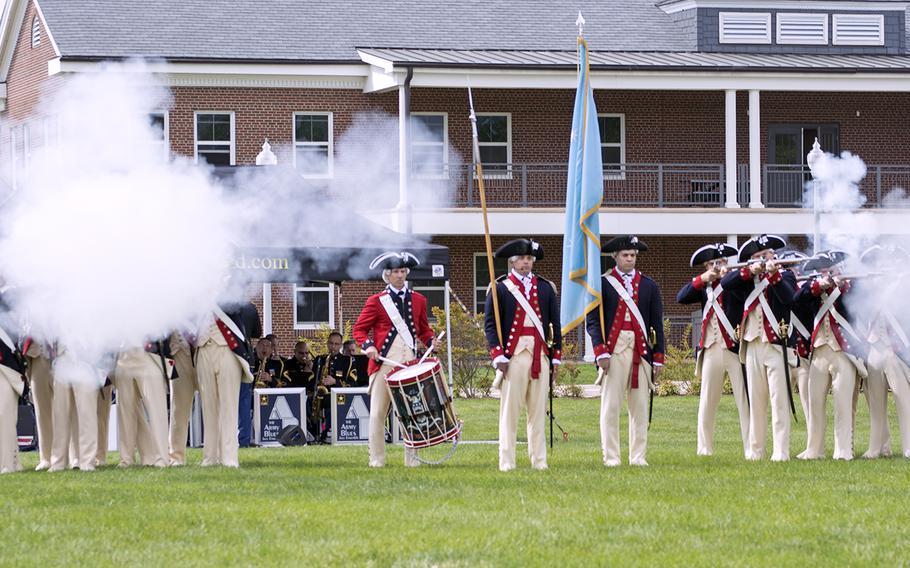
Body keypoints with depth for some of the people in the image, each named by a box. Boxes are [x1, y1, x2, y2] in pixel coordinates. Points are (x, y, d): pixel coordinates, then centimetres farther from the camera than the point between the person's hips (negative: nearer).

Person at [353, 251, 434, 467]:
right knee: (378, 413, -2)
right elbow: (359, 328, 5)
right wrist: (367, 345, -13)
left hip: (410, 362, 3)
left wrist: (430, 341, 2)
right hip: (384, 363, -3)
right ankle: (377, 459, 5)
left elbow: (423, 329, 23)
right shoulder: (376, 301, 4)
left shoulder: (418, 300, 14)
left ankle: (412, 457, 8)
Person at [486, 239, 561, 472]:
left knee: (539, 409, 5)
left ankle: (539, 460, 8)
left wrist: (556, 355, 9)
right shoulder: (500, 288, 3)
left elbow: (555, 323, 14)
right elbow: (490, 323, -1)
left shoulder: (545, 287, 13)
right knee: (509, 409, -3)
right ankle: (507, 461, -1)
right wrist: (498, 356, -9)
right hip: (513, 355, -3)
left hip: (540, 356, 3)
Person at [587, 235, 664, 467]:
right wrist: (600, 351, -11)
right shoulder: (603, 284, 4)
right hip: (613, 350, -3)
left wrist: (658, 358, 6)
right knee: (610, 406, -4)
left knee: (640, 406, 3)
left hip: (641, 351, 3)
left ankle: (638, 456, 8)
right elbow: (592, 320, -1)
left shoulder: (649, 286, 13)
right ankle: (611, 457, -1)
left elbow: (657, 324, 12)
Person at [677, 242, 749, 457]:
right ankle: (704, 447, 11)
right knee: (707, 401, 5)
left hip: (735, 348, -4)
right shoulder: (704, 287, 14)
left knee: (744, 399, -3)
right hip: (711, 349, 4)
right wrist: (702, 279, -9)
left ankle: (750, 447, -3)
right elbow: (681, 297, 2)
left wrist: (728, 274, -18)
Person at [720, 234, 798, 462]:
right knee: (756, 401, 8)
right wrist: (750, 271, -14)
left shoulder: (785, 276, 3)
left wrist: (773, 274, -26)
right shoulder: (748, 279, 14)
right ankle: (755, 450, 12)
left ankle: (781, 451, -9)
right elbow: (725, 283, -3)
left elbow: (789, 298, -15)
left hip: (776, 346, -4)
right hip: (752, 346, 4)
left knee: (779, 400, -7)